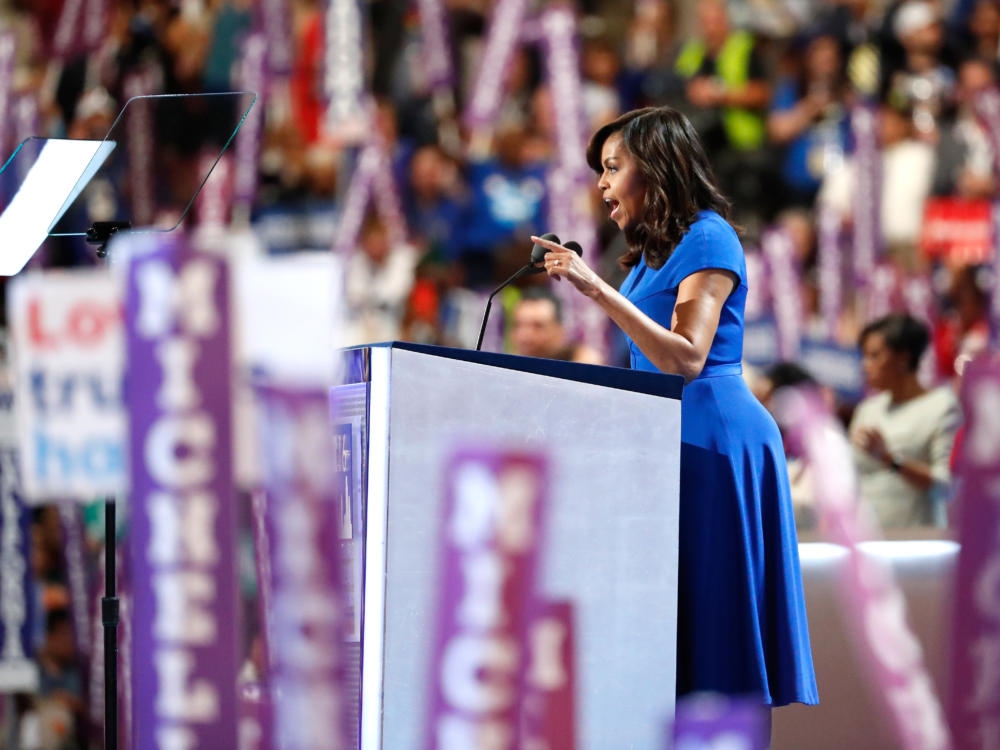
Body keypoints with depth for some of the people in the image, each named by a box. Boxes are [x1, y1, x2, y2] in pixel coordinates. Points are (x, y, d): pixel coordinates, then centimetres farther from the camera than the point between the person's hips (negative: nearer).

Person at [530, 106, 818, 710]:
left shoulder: (708, 240, -9)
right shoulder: (653, 250, 17)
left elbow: (687, 357, -20)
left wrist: (597, 289, -24)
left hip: (712, 437, -9)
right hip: (667, 436, 9)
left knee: (710, 609, -9)